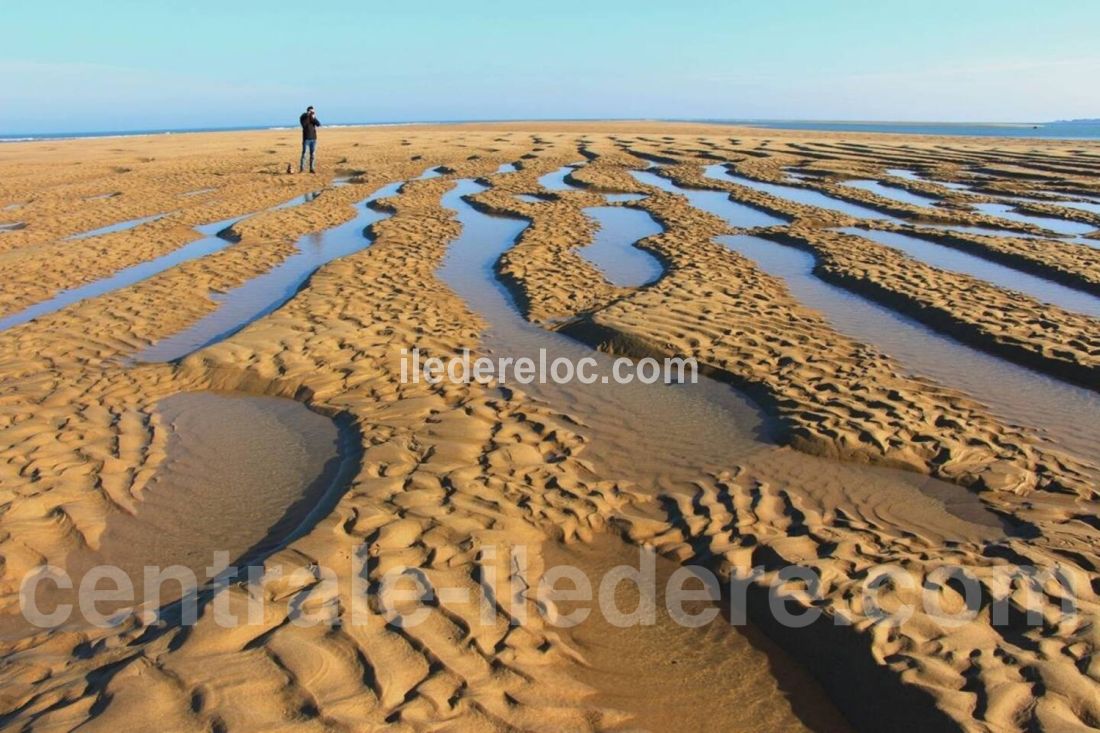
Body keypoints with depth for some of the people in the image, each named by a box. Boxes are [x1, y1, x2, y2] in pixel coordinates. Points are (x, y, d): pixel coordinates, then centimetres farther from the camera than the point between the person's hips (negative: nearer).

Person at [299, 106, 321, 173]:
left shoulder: (314, 117, 10)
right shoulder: (303, 117, -2)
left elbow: (319, 124, -4)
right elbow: (304, 124, -20)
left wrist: (314, 118, -15)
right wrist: (308, 116, -19)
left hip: (313, 138, 4)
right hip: (306, 139, -4)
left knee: (313, 154, 3)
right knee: (304, 153, -7)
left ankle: (311, 168, 7)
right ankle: (302, 168, -4)